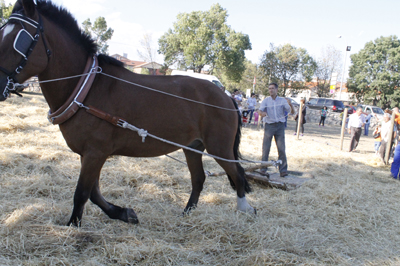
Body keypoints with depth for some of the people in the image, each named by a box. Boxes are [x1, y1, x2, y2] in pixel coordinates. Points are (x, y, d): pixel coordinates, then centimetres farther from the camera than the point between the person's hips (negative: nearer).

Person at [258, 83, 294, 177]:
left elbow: (292, 112, 0)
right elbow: (260, 111, -9)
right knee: (266, 148, 1)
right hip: (269, 125, 0)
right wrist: (262, 113, -34)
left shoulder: (282, 100, 5)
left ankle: (283, 170, 3)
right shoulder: (266, 100, 4)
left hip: (280, 126, 0)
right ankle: (263, 169, 11)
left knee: (282, 149, -2)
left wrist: (290, 105, -22)